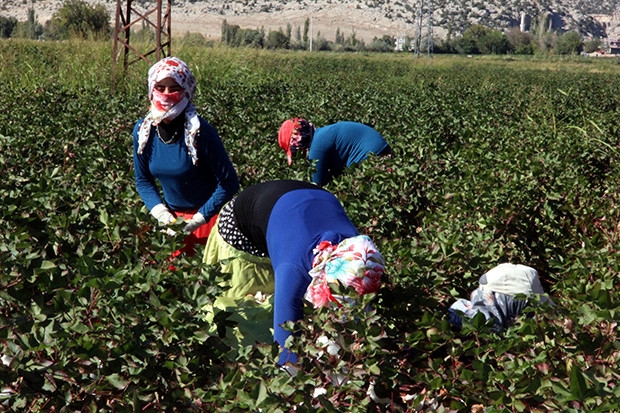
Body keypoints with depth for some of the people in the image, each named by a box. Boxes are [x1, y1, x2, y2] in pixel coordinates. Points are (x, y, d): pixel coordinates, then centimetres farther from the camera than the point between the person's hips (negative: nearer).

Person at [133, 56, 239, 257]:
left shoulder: (199, 131, -24)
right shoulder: (143, 131, -10)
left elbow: (229, 182, -17)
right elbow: (143, 180, 5)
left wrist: (199, 218, -19)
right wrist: (161, 212, -10)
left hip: (210, 214, -4)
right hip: (174, 215, 4)